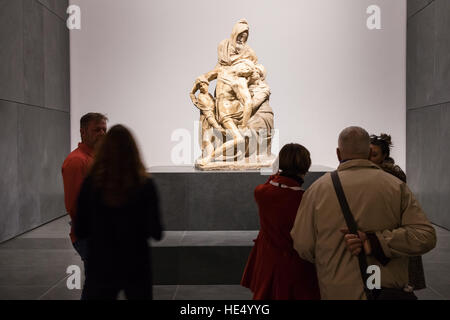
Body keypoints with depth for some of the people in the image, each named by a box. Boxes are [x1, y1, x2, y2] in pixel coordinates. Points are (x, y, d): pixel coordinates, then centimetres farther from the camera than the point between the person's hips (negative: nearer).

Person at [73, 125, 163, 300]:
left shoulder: (91, 184, -10)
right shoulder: (145, 185, -11)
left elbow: (80, 232, -4)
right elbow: (156, 233, -9)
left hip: (100, 267, 0)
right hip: (137, 266, 0)